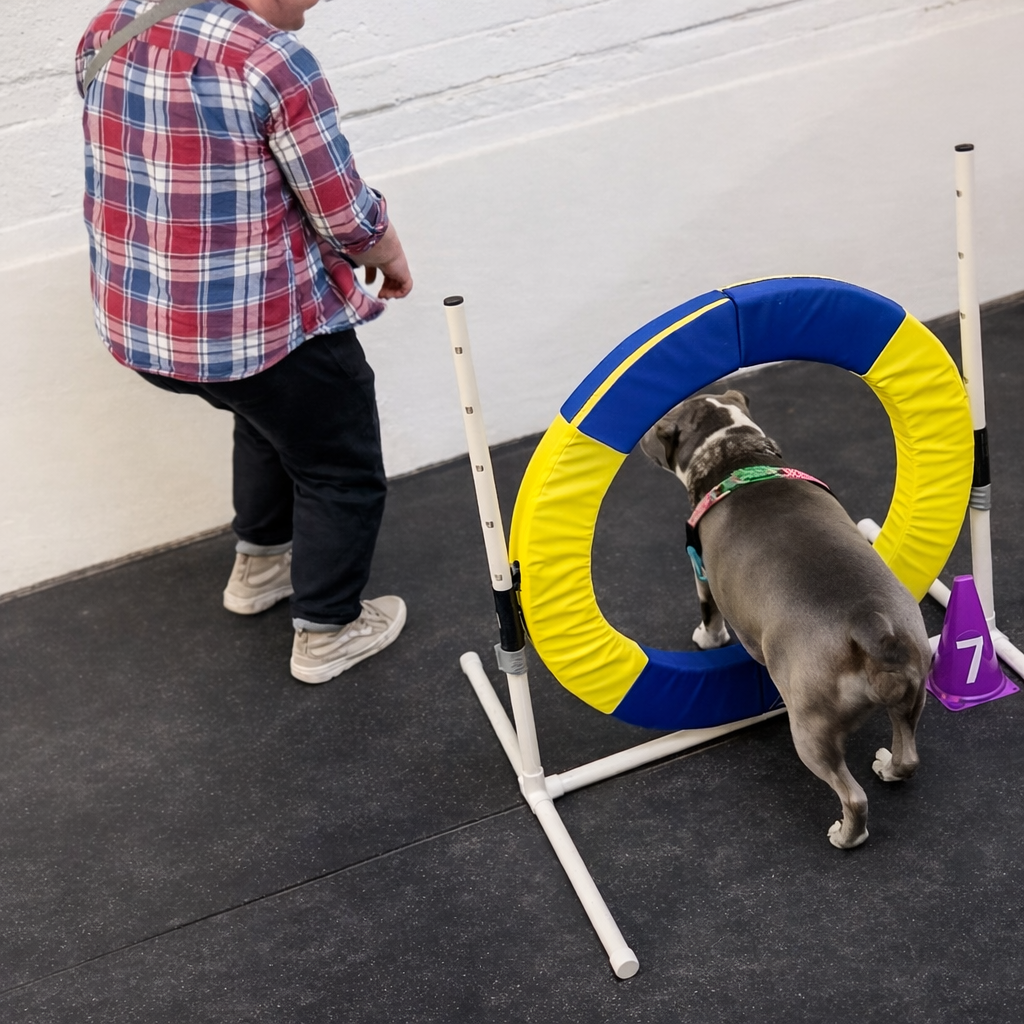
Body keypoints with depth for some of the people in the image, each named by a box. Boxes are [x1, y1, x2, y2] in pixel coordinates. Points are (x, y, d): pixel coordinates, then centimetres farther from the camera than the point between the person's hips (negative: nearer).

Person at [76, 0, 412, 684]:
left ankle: (260, 565, 49)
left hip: (135, 323, 8)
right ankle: (326, 632, 32)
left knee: (274, 417, 35)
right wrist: (393, 257, 7)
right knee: (342, 472, 18)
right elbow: (348, 220, -14)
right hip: (264, 328, -7)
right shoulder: (273, 61, -21)